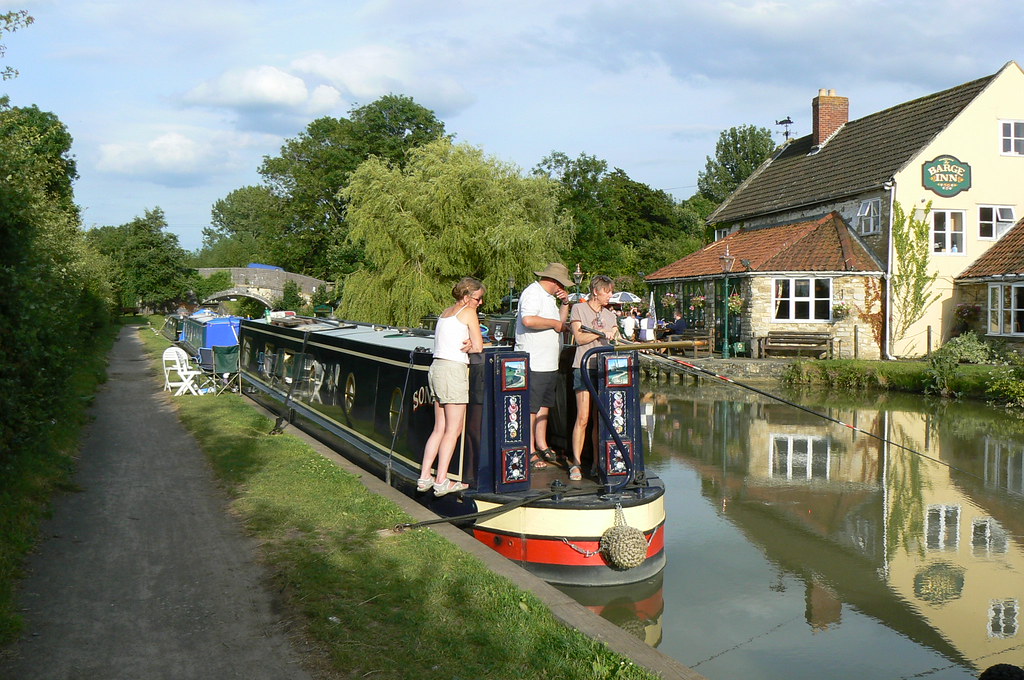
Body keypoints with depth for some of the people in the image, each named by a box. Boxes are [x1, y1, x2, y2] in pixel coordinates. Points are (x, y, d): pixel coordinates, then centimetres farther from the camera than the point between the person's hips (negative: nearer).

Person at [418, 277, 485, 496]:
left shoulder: (445, 312, 21)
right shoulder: (469, 313, -3)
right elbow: (478, 347, -7)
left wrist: (466, 345, 0)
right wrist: (469, 346, 11)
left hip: (437, 367, 8)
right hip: (454, 370, -8)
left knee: (440, 428, 12)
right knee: (453, 430, -4)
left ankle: (424, 477, 11)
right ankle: (441, 482, -3)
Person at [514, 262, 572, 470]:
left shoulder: (550, 297, 21)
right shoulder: (532, 293, -11)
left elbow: (560, 324, 27)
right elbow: (528, 320, -27)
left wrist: (565, 304, 12)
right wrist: (555, 323, -16)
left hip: (550, 363, 10)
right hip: (534, 362, -10)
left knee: (544, 405, 15)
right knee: (531, 407, -6)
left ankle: (542, 446, 23)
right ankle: (530, 452, -2)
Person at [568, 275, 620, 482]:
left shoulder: (609, 314, 20)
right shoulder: (579, 308, 4)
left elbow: (614, 341, 20)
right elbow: (579, 338, -6)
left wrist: (615, 335, 0)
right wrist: (603, 332, -8)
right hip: (584, 367, -5)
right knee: (583, 417, -10)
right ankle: (576, 463, -4)